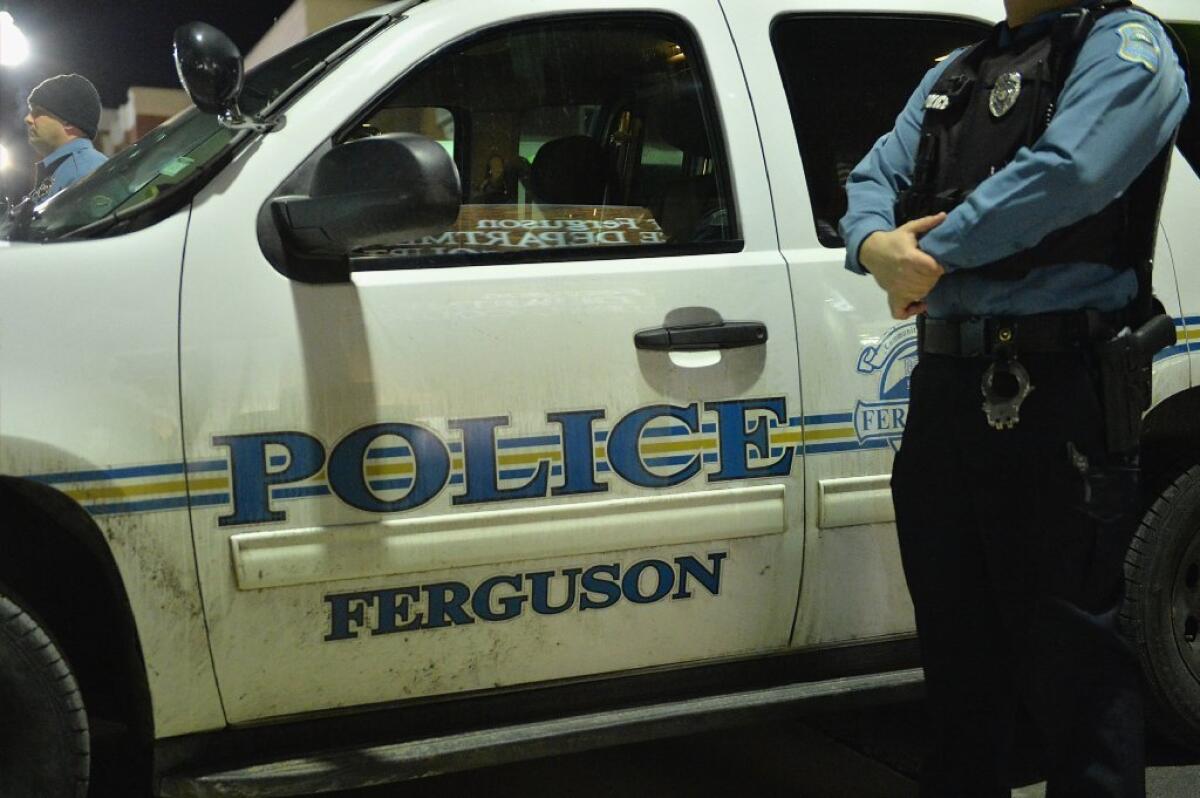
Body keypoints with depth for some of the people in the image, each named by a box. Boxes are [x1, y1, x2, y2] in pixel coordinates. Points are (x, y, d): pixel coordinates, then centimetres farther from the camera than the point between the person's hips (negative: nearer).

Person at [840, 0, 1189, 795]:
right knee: (958, 637, 18)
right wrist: (879, 246, -13)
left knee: (1070, 652, 0)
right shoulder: (953, 73, 21)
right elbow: (876, 177, 11)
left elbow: (1064, 172, -21)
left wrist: (929, 257, -12)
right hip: (946, 383, 8)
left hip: (1060, 390, -7)